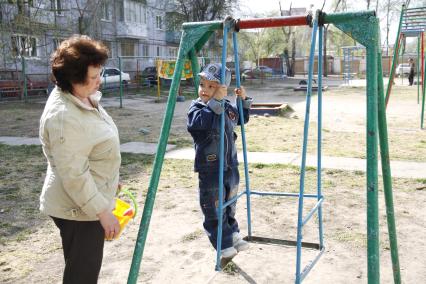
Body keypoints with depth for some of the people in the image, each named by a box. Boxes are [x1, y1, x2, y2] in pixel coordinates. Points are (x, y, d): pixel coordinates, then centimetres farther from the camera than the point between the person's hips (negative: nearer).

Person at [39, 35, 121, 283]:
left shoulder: (84, 97, 3)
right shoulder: (63, 116, -28)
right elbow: (74, 176, -28)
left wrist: (109, 179, 23)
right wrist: (103, 211, -23)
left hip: (91, 201, 9)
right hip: (79, 208, -9)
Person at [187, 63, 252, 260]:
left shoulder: (227, 107, 5)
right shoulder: (196, 109, -13)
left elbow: (242, 119, 22)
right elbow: (202, 121, -35)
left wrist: (244, 100, 7)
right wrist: (216, 102, -38)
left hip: (230, 166, 6)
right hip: (209, 169, -6)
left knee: (230, 205, 21)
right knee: (214, 209, 5)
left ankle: (233, 235, 39)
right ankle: (224, 244, 20)